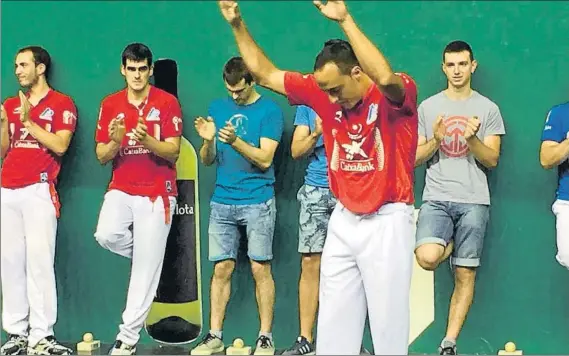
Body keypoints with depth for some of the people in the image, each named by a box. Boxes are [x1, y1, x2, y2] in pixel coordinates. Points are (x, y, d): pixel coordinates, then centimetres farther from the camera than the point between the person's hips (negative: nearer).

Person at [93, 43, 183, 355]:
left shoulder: (167, 102, -3)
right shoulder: (110, 104, 6)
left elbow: (173, 152, -9)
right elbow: (101, 156, 4)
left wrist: (147, 140, -27)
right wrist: (115, 142, -18)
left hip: (156, 193, -3)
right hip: (121, 190, 3)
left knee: (145, 268, -2)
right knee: (106, 235, -26)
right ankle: (146, 252, 9)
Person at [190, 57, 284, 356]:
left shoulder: (269, 110, -2)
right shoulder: (217, 108, 10)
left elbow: (264, 159, -11)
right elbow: (207, 160, 10)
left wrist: (234, 141, -23)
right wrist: (208, 141, -11)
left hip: (258, 201, -3)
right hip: (222, 202, 4)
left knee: (260, 269, -2)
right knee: (221, 269, 4)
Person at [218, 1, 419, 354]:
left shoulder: (398, 93, -14)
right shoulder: (325, 91, 2)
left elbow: (385, 77, -38)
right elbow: (266, 74, 9)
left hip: (387, 220, -5)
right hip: (344, 219, 6)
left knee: (388, 317, 1)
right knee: (334, 318, 10)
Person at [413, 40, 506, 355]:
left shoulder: (487, 108, 6)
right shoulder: (428, 106, 8)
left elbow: (492, 160, 2)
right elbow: (415, 159, 7)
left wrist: (471, 139, -16)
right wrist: (435, 140, -12)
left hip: (473, 202, 0)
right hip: (436, 199, 0)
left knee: (465, 275, -2)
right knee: (427, 258, -25)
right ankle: (448, 245, 11)